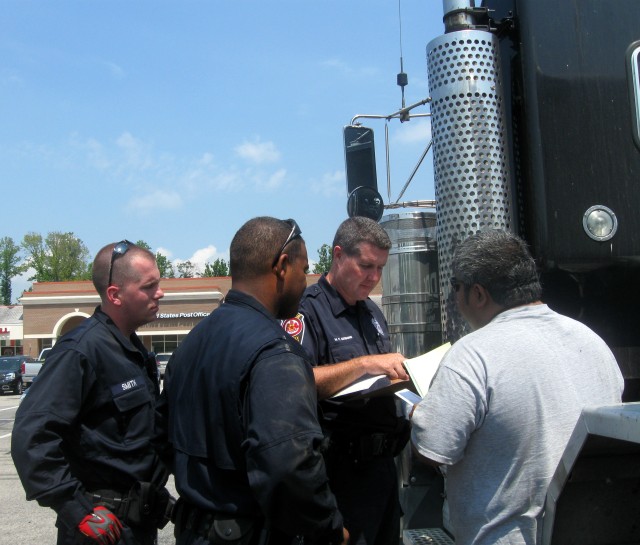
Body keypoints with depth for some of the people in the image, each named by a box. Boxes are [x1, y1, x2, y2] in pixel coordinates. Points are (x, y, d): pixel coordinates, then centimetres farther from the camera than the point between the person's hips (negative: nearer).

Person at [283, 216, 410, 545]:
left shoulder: (372, 311, 14)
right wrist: (364, 364, -30)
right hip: (342, 468, -8)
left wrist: (403, 375, 2)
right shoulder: (307, 309, -13)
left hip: (383, 463, 9)